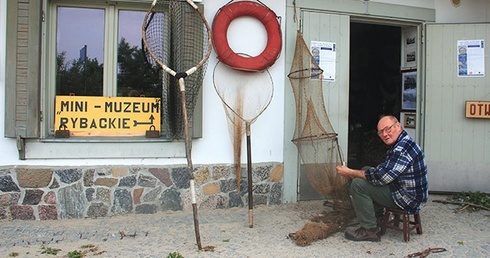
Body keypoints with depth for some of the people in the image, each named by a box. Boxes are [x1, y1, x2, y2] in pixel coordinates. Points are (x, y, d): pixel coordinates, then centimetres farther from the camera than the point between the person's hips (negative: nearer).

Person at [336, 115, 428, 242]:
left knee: (358, 185, -17)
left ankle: (370, 230, -7)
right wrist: (356, 173, 3)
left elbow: (382, 177, -26)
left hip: (408, 199, -11)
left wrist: (351, 173, -16)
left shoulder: (403, 148, -24)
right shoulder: (398, 145, 12)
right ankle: (376, 220, 21)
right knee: (366, 170, 19)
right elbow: (384, 170, 17)